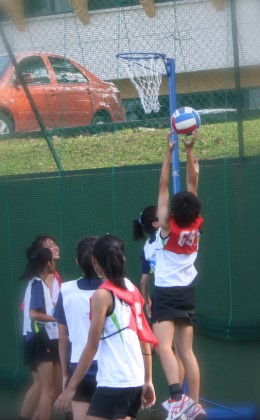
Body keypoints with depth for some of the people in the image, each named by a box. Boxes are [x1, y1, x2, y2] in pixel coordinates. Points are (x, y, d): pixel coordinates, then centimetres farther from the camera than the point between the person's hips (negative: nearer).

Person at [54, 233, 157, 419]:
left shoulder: (103, 295, -9)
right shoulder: (131, 289, 12)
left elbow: (92, 346, -10)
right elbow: (145, 339, 13)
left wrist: (71, 388, -7)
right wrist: (148, 381, 19)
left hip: (113, 383, -8)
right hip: (136, 381, 8)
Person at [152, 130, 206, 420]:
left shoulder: (168, 227, -14)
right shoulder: (196, 226, -2)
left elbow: (163, 186, -12)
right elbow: (192, 184, 2)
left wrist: (169, 153, -11)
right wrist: (189, 151, 1)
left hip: (166, 293, -6)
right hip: (187, 292, 6)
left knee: (163, 346, -17)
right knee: (186, 350, 9)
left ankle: (177, 397, -36)